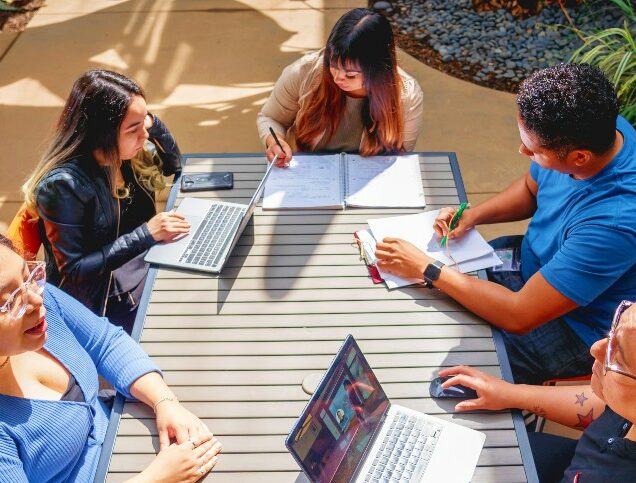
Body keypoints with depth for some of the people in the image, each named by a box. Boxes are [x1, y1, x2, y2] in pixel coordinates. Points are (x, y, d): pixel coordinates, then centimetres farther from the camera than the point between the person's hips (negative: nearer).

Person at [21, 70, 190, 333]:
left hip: (147, 275, 7)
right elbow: (73, 269, -22)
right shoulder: (63, 184, -25)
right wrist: (146, 234, -28)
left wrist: (152, 121, -6)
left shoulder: (123, 155, -5)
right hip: (104, 306, -7)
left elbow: (174, 166, 14)